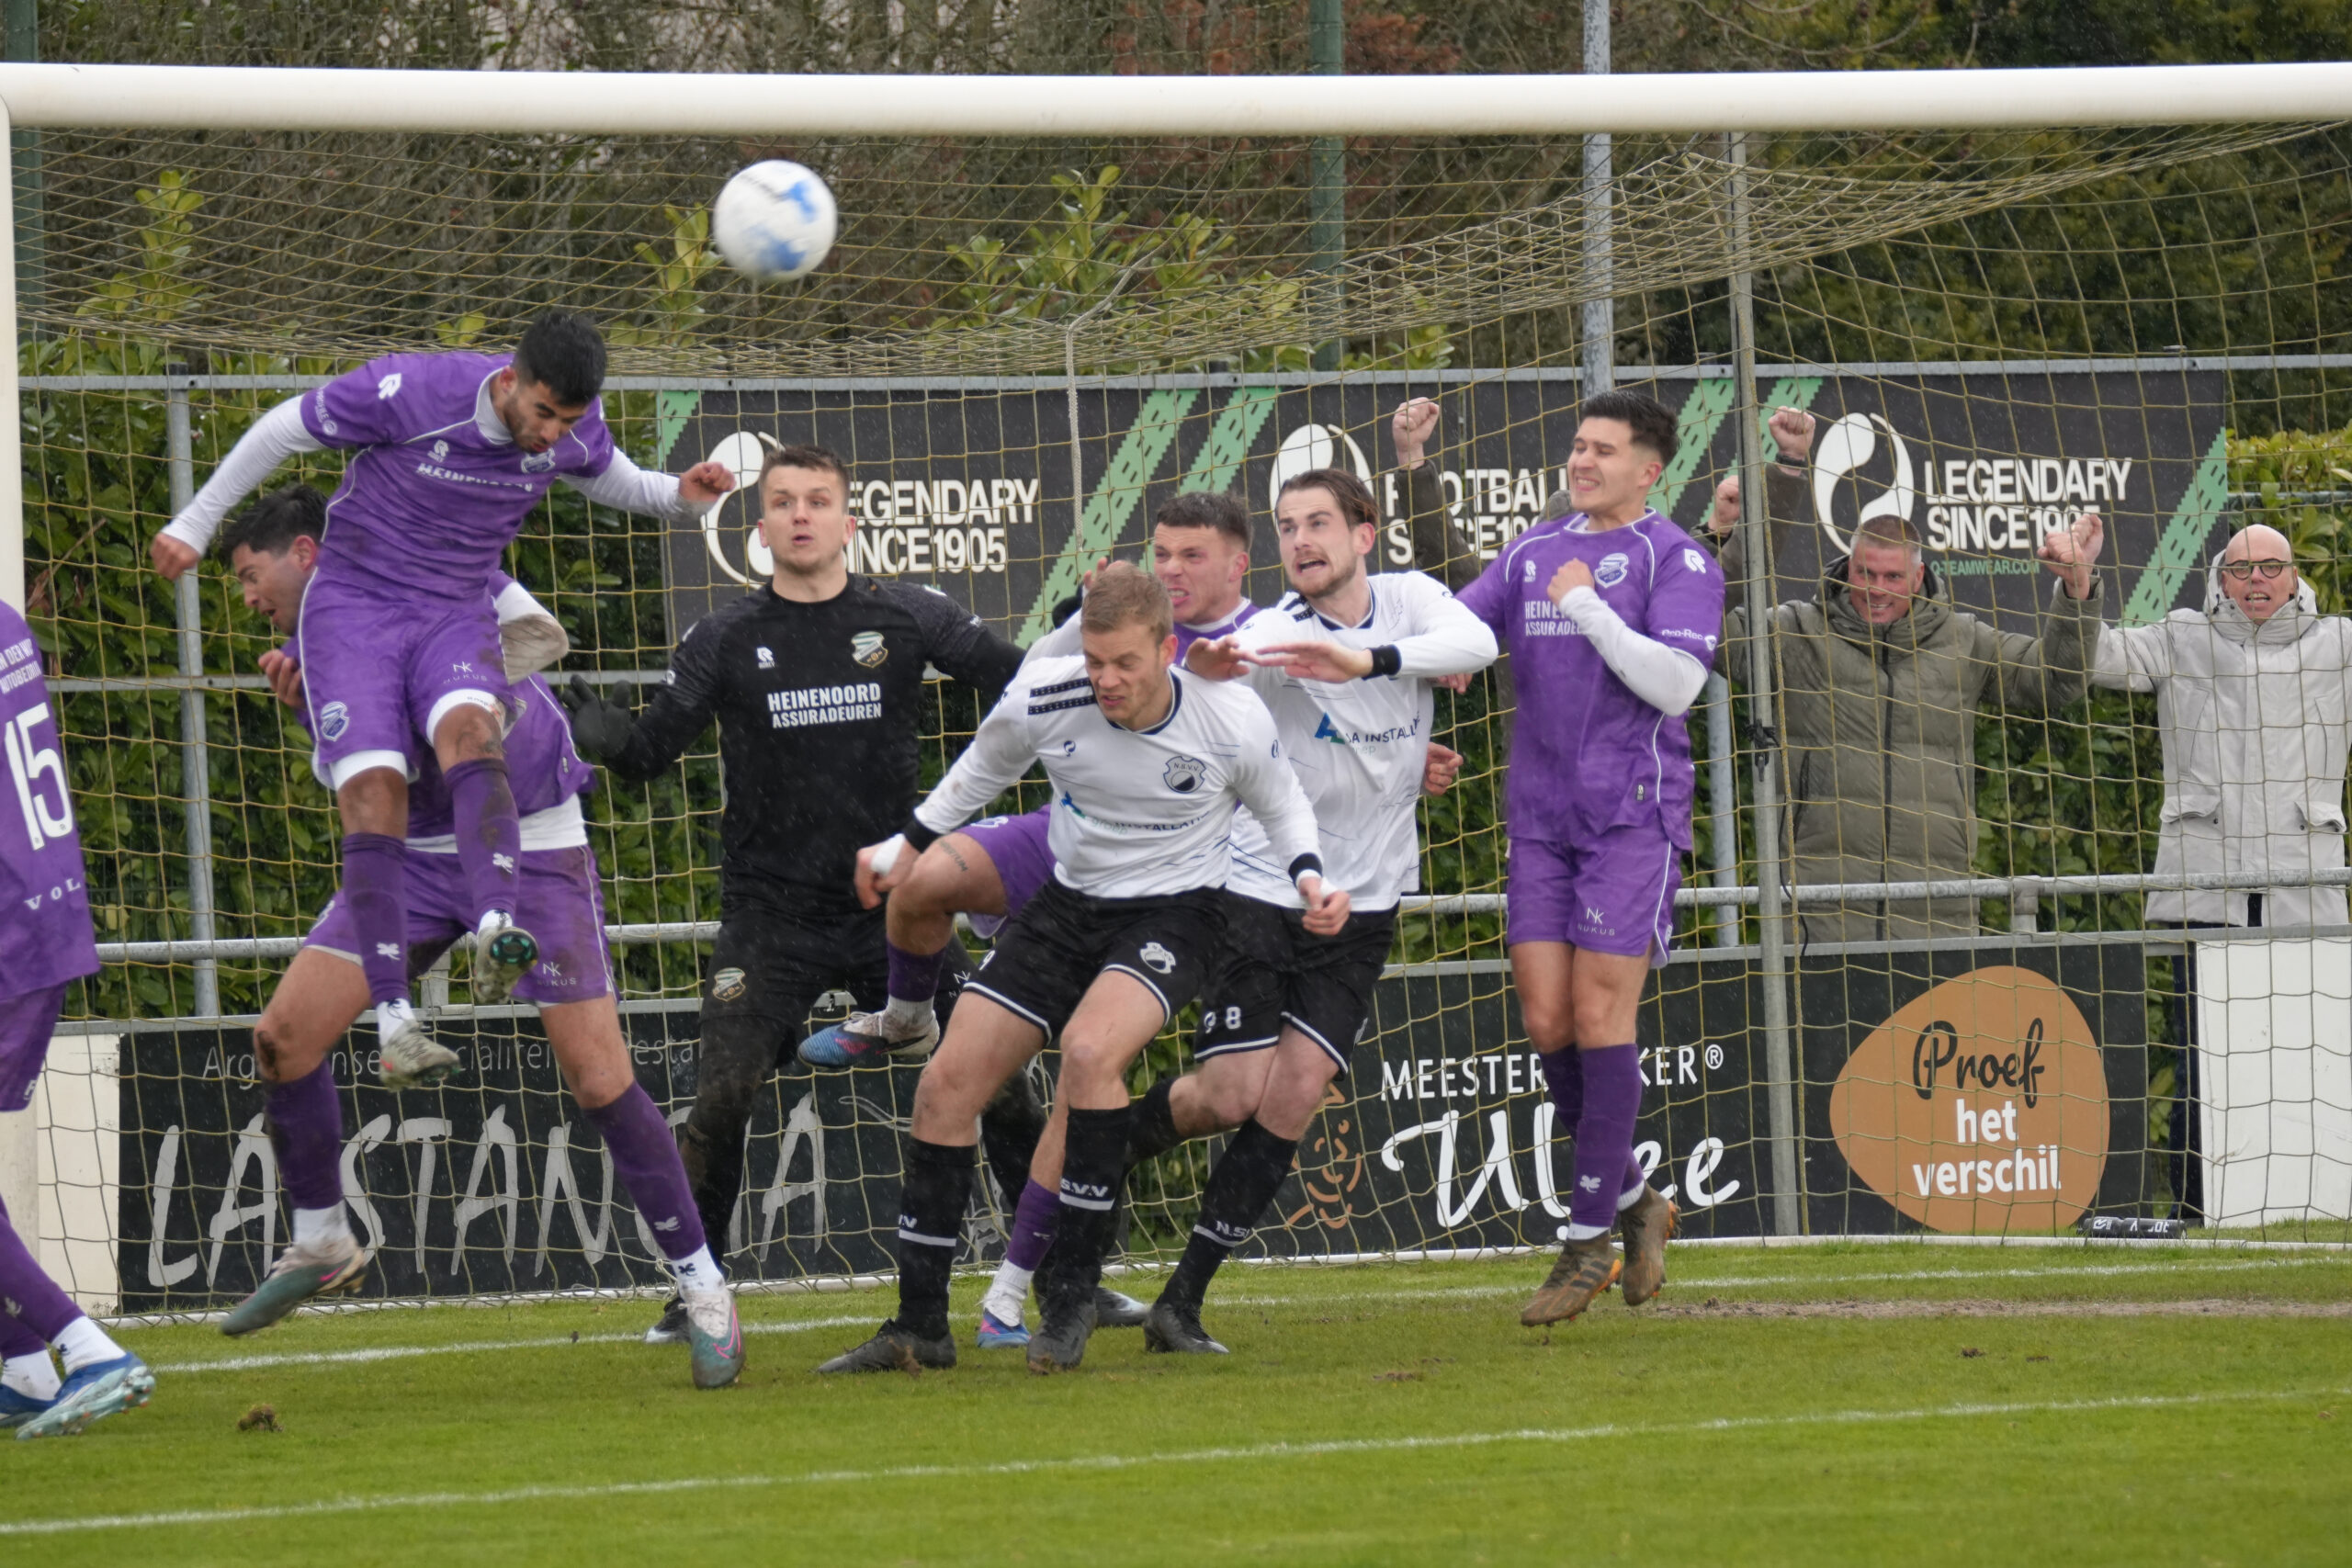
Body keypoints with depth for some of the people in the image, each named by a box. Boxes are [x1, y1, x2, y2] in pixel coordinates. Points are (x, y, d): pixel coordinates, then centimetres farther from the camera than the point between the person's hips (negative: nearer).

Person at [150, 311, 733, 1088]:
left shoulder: (575, 430, -7)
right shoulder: (409, 391, -22)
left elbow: (611, 481, 17)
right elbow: (281, 431, -6)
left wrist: (682, 495, -5)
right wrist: (197, 523, 1)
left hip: (454, 615, 3)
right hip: (353, 606, -3)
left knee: (469, 732, -31)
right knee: (375, 795, -19)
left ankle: (495, 934, -51)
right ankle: (394, 1023, -23)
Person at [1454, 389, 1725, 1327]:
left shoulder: (1675, 560, -1)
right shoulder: (1531, 555, 16)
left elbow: (1675, 685, -13)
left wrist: (1587, 607, -12)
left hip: (1634, 817, -5)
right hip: (1541, 818, 5)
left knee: (1600, 1013, -9)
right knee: (1546, 1020, -1)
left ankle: (1588, 1238, -3)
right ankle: (1635, 1200, 18)